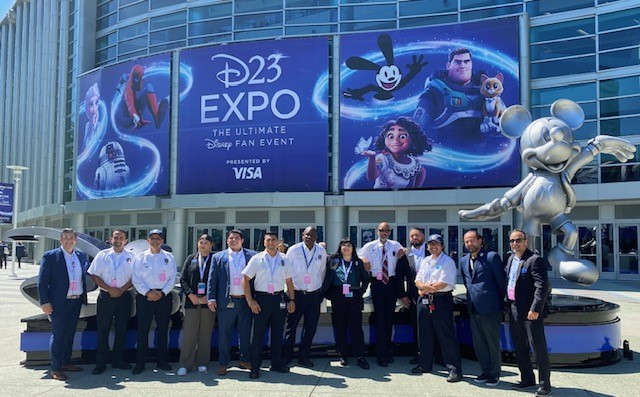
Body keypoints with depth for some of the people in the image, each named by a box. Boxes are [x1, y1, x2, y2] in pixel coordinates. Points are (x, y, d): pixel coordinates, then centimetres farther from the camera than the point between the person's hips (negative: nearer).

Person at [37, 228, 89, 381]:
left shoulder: (81, 256, 8)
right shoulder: (50, 256, -6)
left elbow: (87, 273, 19)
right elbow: (42, 281, -8)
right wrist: (45, 302, -13)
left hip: (77, 301, 5)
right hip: (59, 303, -5)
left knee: (70, 334, 14)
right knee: (58, 335, 0)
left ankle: (66, 363, 27)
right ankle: (55, 368, 8)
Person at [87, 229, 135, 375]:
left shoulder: (131, 256, 6)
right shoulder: (102, 255, 6)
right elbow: (94, 275, 1)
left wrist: (122, 290, -11)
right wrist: (109, 289, -10)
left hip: (124, 296, 1)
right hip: (105, 297, -1)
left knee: (122, 329, 7)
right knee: (103, 330, 0)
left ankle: (118, 360, 18)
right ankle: (100, 363, 8)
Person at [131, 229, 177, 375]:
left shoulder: (169, 257, 7)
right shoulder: (141, 257, 5)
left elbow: (173, 278, 2)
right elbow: (136, 278, -2)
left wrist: (162, 293, -9)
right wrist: (148, 292, -12)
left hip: (164, 296, 1)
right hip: (144, 297, -1)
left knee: (163, 329, 6)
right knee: (142, 330, -1)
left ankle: (162, 361, 16)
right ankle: (140, 363, 7)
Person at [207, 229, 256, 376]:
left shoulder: (251, 255, 6)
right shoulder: (218, 257, 6)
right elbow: (212, 279, 3)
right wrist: (211, 298, -5)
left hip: (246, 301, 1)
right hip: (226, 301, -1)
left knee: (245, 333, 10)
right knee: (224, 334, 4)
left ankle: (245, 360, 24)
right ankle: (223, 363, 15)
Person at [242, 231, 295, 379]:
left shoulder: (284, 259, 8)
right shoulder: (257, 259, 0)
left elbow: (289, 281, 13)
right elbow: (245, 280, -2)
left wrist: (292, 300, 6)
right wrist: (250, 301, -7)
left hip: (279, 299, 3)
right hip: (262, 299, -3)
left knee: (277, 333, 11)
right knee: (258, 333, 0)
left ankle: (277, 363, 23)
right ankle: (255, 367, 8)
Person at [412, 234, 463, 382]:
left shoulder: (447, 262, -7)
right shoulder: (425, 261, 15)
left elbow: (443, 284, -16)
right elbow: (418, 281, 11)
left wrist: (424, 289, -7)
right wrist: (425, 286, -12)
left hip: (441, 301, -7)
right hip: (424, 301, 8)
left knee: (446, 335, -7)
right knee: (424, 334, 15)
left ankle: (455, 369, -1)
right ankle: (425, 364, 28)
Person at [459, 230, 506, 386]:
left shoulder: (492, 257, -10)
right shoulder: (464, 261, 10)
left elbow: (501, 281, -7)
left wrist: (501, 301, -2)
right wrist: (472, 297, 14)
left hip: (490, 307, -6)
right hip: (473, 308, 7)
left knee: (493, 341, 4)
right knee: (478, 342, 13)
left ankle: (495, 374, 17)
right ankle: (485, 371, 26)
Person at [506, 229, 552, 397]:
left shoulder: (535, 260, -14)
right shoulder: (510, 259, 11)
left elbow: (542, 287, -20)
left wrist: (535, 309, -24)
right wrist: (507, 302, 14)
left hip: (531, 311, -8)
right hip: (514, 310, 8)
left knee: (539, 348, 0)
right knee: (519, 347, 16)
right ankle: (527, 378, 29)